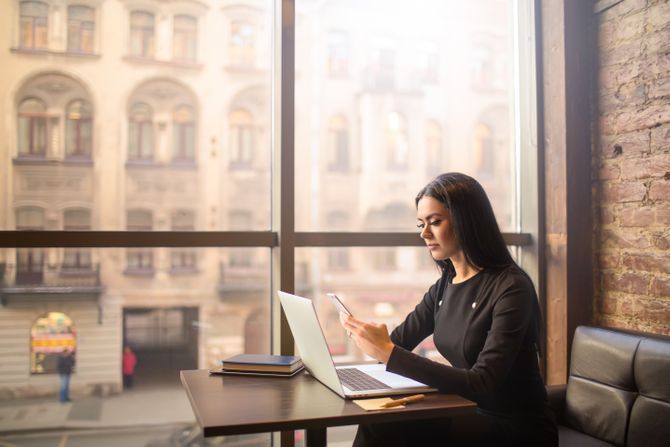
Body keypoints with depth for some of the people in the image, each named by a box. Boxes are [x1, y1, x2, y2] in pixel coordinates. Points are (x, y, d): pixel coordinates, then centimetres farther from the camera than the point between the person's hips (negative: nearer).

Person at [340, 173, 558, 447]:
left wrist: (389, 352, -31)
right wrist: (372, 338, -14)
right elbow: (398, 342, 9)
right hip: (472, 415, 6)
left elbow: (482, 386, -25)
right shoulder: (445, 286, 6)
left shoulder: (510, 288, -17)